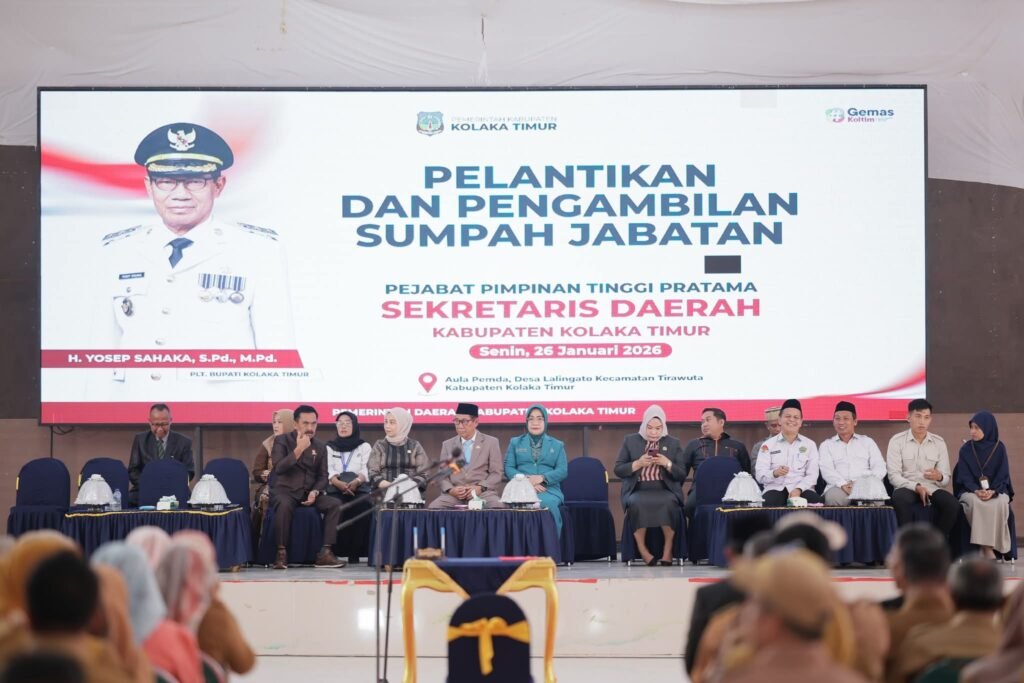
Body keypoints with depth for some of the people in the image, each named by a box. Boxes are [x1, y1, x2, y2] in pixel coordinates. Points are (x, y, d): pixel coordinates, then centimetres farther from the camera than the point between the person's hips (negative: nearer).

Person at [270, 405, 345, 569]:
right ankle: (281, 553, -27)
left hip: (309, 494, 4)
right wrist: (299, 449, -23)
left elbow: (323, 476, 11)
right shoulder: (282, 441, -1)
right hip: (285, 492, -4)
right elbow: (279, 468, -16)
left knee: (335, 504, -20)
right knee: (284, 504, -39)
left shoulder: (320, 446, 11)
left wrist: (314, 492, -9)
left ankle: (325, 553, -20)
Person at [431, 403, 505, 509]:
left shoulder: (491, 442, 11)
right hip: (455, 493, 2)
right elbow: (443, 474, 14)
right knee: (434, 507, -28)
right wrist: (450, 489, -8)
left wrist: (480, 488, -12)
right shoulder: (448, 444, 18)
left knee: (498, 507, -34)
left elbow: (497, 472, 5)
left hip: (483, 492, -2)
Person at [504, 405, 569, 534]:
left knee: (548, 505, -37)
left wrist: (542, 478, -14)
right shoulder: (515, 442, 20)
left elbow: (563, 471, 6)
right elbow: (508, 468, 8)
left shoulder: (557, 445, 19)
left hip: (549, 490, 0)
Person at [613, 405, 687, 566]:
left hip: (665, 490, 0)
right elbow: (618, 470, 7)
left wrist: (667, 464, -9)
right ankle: (643, 551, -23)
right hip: (638, 490, 0)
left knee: (668, 503, -36)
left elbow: (682, 476, 9)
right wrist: (638, 464, -8)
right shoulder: (630, 441, 12)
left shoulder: (673, 443, 13)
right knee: (637, 504, -36)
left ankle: (668, 551, -24)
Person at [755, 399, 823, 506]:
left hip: (802, 489, 1)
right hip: (775, 488, -1)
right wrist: (775, 473, -20)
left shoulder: (810, 445, 16)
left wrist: (798, 489, -15)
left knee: (815, 500, -34)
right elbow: (760, 476, 3)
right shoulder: (768, 445, 13)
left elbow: (812, 475, 4)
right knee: (770, 502, -38)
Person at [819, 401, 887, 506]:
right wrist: (843, 485, -18)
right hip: (839, 488, -1)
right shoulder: (826, 445, 21)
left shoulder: (868, 442, 24)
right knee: (833, 496, -39)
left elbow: (879, 467, 11)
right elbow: (827, 471, 4)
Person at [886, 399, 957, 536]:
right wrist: (916, 487, -22)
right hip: (907, 488, -2)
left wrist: (939, 477, -18)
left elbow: (947, 479, 7)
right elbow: (893, 476, -7)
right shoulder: (897, 441, 1)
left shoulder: (939, 442, 9)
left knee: (952, 504, -28)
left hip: (932, 488, 3)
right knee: (901, 499, -37)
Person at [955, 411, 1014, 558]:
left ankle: (990, 545, -29)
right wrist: (976, 490, -21)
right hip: (970, 491, 0)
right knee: (975, 502, -37)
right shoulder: (966, 449, 4)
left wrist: (992, 491, -20)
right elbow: (964, 475, -2)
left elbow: (1003, 474, -2)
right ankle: (985, 547, -35)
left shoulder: (999, 448, 3)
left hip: (996, 490, 0)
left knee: (999, 503, -36)